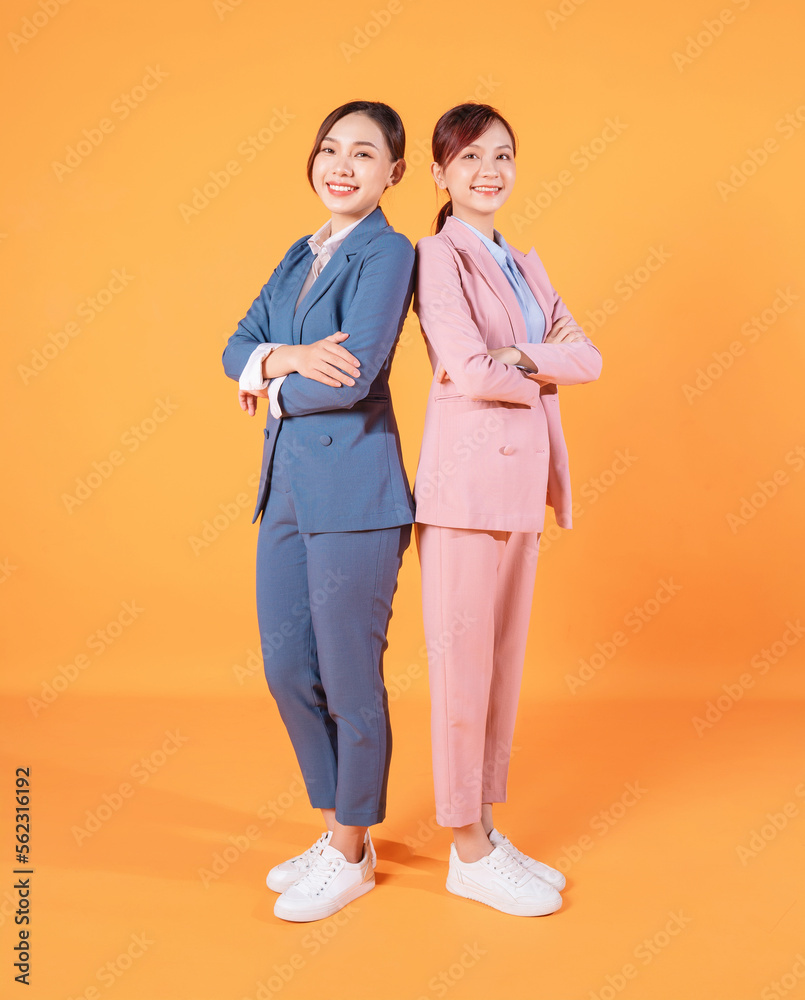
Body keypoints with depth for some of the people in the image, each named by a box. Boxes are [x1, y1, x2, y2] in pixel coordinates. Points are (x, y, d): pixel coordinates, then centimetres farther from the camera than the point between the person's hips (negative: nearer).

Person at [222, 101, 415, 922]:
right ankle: (335, 832, 32)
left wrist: (273, 383, -1)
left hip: (353, 491, -8)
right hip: (288, 486, 8)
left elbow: (353, 376, -18)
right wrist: (284, 356, -12)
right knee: (287, 669, 13)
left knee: (349, 678, 3)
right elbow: (237, 348, 10)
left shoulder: (389, 253, -7)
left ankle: (352, 855, 23)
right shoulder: (300, 256, 17)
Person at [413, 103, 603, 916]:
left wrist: (516, 358, -10)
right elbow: (469, 371, -17)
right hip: (469, 477, -8)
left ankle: (487, 832, 26)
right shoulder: (438, 255, -4)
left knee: (504, 663, 12)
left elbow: (588, 359, 7)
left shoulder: (525, 265, 19)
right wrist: (542, 377, 0)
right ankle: (468, 852, 14)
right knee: (464, 665, 0)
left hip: (522, 481, 8)